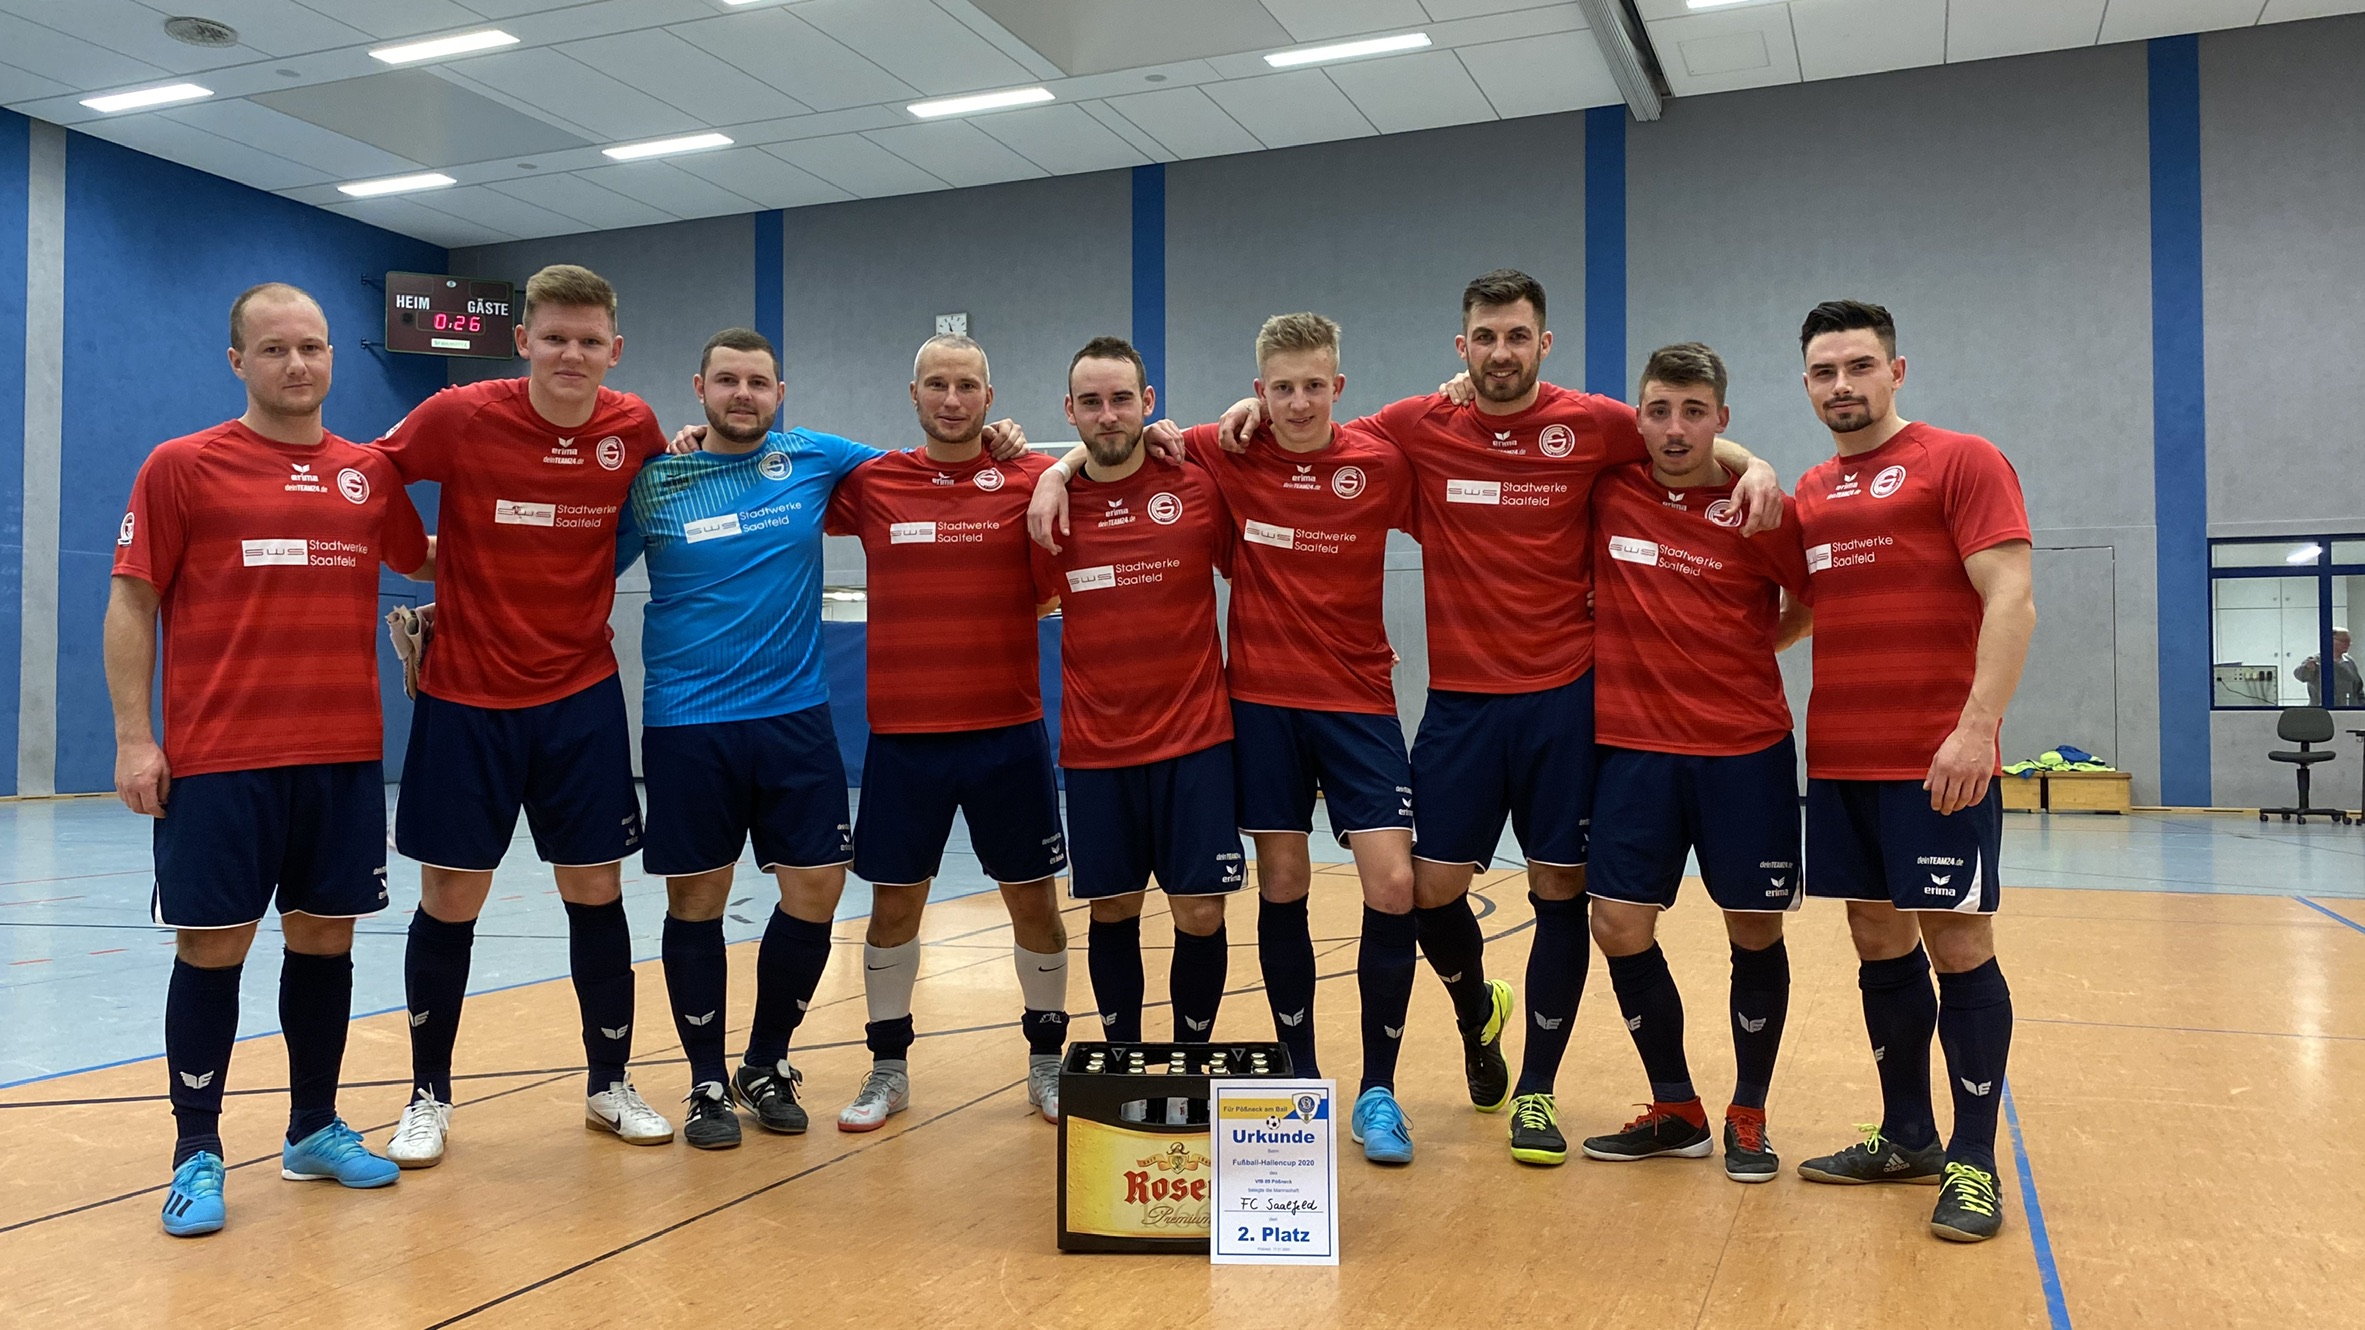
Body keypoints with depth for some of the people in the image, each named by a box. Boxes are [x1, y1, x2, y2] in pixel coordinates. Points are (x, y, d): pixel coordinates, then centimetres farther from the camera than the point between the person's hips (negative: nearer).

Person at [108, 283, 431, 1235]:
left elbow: (427, 562, 26)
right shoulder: (182, 467, -1)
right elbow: (131, 603, -1)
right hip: (215, 762, -3)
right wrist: (133, 738, -7)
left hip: (344, 759, 4)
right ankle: (196, 1155, 14)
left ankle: (314, 1129, 25)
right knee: (212, 949, 2)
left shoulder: (370, 473, 9)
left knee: (325, 938, 10)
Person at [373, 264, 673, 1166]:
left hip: (581, 698, 2)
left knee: (596, 890, 6)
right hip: (466, 696, -1)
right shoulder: (462, 416, -10)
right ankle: (429, 1098, 22)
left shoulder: (633, 427, -2)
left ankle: (611, 1085, 22)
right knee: (451, 898, 4)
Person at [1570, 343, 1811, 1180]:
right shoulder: (1609, 492, 0)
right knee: (1618, 926, -1)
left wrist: (1751, 650, 5)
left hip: (1746, 749, -1)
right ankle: (1676, 1112, 18)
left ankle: (1748, 1117, 24)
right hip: (1633, 746, 2)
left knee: (1755, 931, 5)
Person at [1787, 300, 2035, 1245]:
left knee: (1957, 944, -1)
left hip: (1937, 763, -6)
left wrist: (1978, 726, -21)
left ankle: (1973, 1161, 9)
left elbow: (2010, 599, -12)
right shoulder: (1809, 493, 14)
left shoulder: (1961, 461, -3)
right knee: (1879, 942, 12)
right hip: (1838, 759, 6)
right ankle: (1906, 1138, 24)